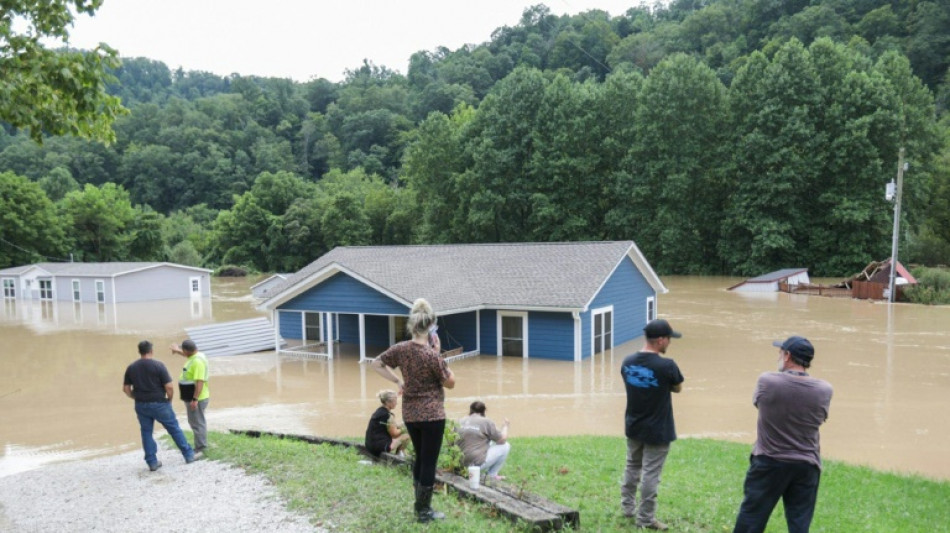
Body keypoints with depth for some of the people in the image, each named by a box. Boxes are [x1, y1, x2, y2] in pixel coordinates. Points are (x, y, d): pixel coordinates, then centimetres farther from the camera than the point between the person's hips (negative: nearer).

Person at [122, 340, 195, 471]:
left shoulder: (131, 368, 0)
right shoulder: (158, 365, -14)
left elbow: (126, 388, 5)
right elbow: (169, 387, -16)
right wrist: (169, 399, 2)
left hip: (141, 406, 3)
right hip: (159, 404, -3)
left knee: (146, 432, 13)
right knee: (174, 429, 9)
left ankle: (152, 462, 14)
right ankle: (189, 454, 17)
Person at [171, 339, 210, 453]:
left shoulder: (197, 361, -24)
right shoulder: (196, 356, 7)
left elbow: (200, 382, -29)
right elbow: (189, 356, 35)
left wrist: (195, 399, -29)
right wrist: (178, 351, 46)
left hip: (195, 399, -11)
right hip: (192, 397, 11)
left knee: (197, 423, -4)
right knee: (194, 422, 19)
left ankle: (200, 449, 2)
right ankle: (201, 446, 28)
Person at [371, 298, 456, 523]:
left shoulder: (400, 349, -4)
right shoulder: (432, 355, -20)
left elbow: (377, 364, 8)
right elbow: (450, 383, -9)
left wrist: (398, 381, 7)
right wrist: (438, 353, -9)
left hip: (409, 414, 6)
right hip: (432, 415, -6)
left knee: (420, 458, 22)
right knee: (429, 462, 6)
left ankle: (419, 505, 32)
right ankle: (424, 511, 15)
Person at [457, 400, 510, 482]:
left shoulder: (460, 422, 6)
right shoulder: (486, 422, -9)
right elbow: (502, 440, -2)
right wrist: (505, 426, 16)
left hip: (462, 463, 7)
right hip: (478, 463, -7)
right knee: (505, 446, 8)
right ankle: (492, 475, 11)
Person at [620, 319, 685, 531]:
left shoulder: (627, 362, -5)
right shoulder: (667, 366, -22)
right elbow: (677, 388, -3)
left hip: (633, 427, 6)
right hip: (657, 431, -6)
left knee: (632, 467, 22)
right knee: (650, 474, 4)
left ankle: (627, 507, 33)